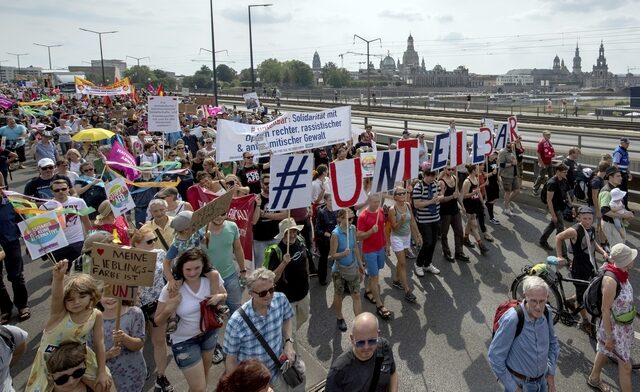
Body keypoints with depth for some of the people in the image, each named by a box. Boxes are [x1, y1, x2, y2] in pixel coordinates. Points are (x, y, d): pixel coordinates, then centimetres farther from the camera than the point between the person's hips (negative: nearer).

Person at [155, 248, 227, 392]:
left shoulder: (213, 277, -20)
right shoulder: (172, 288, -26)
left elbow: (224, 296, 1)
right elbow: (158, 321, -14)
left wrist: (219, 297, -22)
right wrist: (169, 309, -34)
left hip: (209, 332, 4)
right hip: (184, 340, -4)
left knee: (205, 371, 28)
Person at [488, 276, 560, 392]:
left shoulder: (546, 313, -11)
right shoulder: (512, 319, -29)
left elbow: (553, 342, 7)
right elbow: (495, 356, -22)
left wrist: (551, 374, 5)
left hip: (542, 380, 5)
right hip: (518, 382, -5)